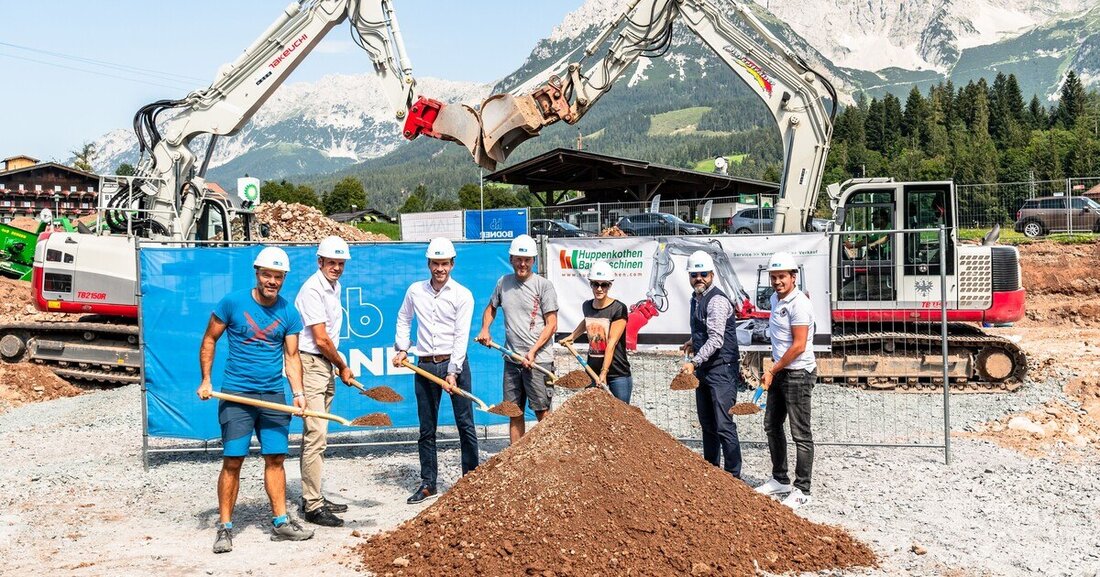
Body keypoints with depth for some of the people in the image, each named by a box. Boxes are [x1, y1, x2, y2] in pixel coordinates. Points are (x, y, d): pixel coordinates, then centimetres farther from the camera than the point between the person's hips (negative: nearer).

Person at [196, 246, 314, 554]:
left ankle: (280, 523, 15)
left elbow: (291, 356, 5)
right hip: (236, 394, -3)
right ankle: (225, 528, 6)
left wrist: (298, 393, -8)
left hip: (274, 395, 3)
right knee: (232, 461, -4)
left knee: (275, 459, 6)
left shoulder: (289, 313, 4)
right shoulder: (233, 303, -5)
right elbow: (209, 341, 4)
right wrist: (206, 380, -3)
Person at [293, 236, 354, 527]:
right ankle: (312, 506, -7)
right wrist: (343, 367, -4)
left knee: (315, 436, 14)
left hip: (326, 366, 10)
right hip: (310, 364, -10)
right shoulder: (312, 289, -15)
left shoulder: (335, 287, 14)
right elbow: (322, 340, -17)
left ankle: (313, 499, 22)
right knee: (315, 436, -11)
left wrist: (337, 368, 14)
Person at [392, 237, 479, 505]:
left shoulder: (463, 295, -4)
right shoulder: (415, 291, 7)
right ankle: (427, 483, 16)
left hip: (454, 364, -3)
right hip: (425, 366, 3)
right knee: (426, 429, 8)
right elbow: (403, 319, 23)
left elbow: (461, 336, -10)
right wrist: (402, 349, 11)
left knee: (465, 424, 0)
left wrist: (453, 372, -17)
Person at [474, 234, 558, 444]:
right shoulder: (503, 283, 10)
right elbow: (491, 308, 28)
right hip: (511, 360, 5)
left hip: (538, 360, -5)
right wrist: (484, 329, 9)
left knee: (542, 411, -5)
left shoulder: (543, 286, -5)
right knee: (514, 412, 10)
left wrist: (532, 352, -15)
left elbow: (551, 325, -7)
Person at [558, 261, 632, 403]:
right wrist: (572, 336, 24)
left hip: (618, 374, -5)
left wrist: (604, 372, -21)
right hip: (593, 371, 5)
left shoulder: (618, 309, -11)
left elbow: (612, 343, -16)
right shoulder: (587, 306, 7)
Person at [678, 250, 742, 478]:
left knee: (724, 425, -11)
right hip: (703, 368, 9)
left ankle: (734, 476, -6)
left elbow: (716, 340, -24)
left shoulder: (717, 300, -16)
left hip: (722, 368, -9)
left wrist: (694, 362, -29)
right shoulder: (695, 299, 14)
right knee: (707, 425, 15)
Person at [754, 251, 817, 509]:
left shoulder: (799, 304, -18)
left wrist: (772, 371, -13)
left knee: (801, 433, -3)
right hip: (780, 371, 10)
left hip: (798, 373, -10)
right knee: (772, 425, 17)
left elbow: (798, 346, -21)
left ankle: (802, 490, 4)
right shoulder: (775, 299, 11)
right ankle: (780, 479, 31)